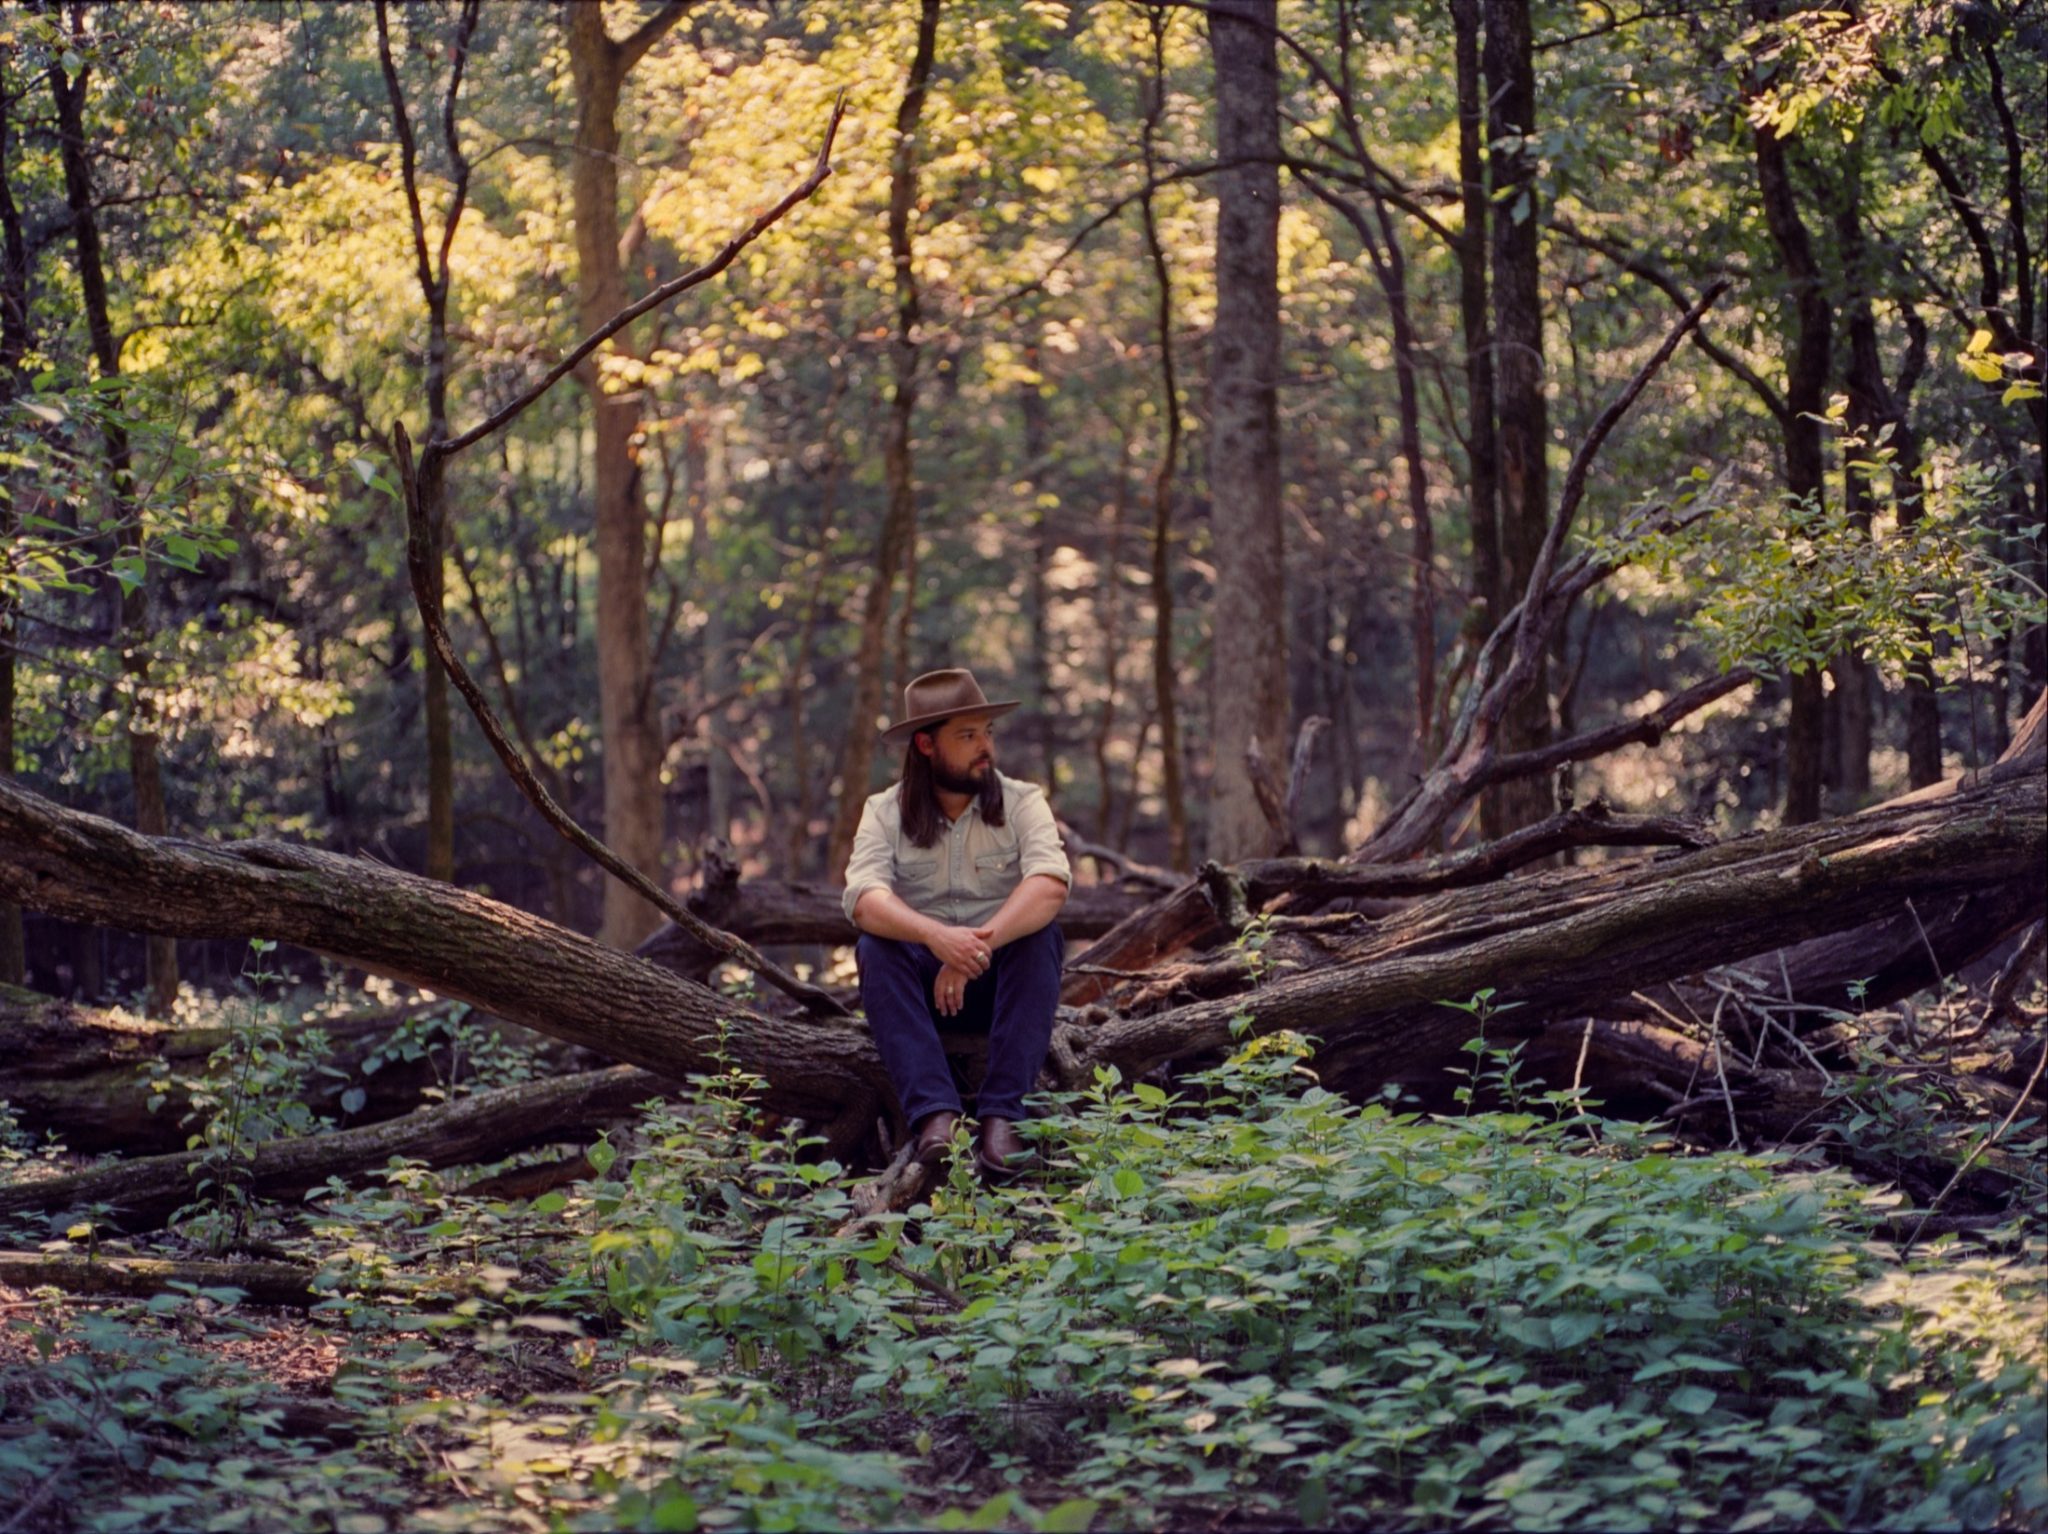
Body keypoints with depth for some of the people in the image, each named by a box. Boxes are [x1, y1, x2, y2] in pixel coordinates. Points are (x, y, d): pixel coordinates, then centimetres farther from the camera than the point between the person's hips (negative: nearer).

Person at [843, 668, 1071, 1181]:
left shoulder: (1022, 802, -2)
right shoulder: (885, 812, -1)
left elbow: (1050, 884, -22)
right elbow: (865, 898, -20)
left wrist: (981, 945, -38)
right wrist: (937, 936, -41)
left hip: (1005, 980, 0)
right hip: (921, 981, 0)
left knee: (1043, 936, -30)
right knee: (875, 949, -29)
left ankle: (1002, 1115, -36)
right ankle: (935, 1113, -41)